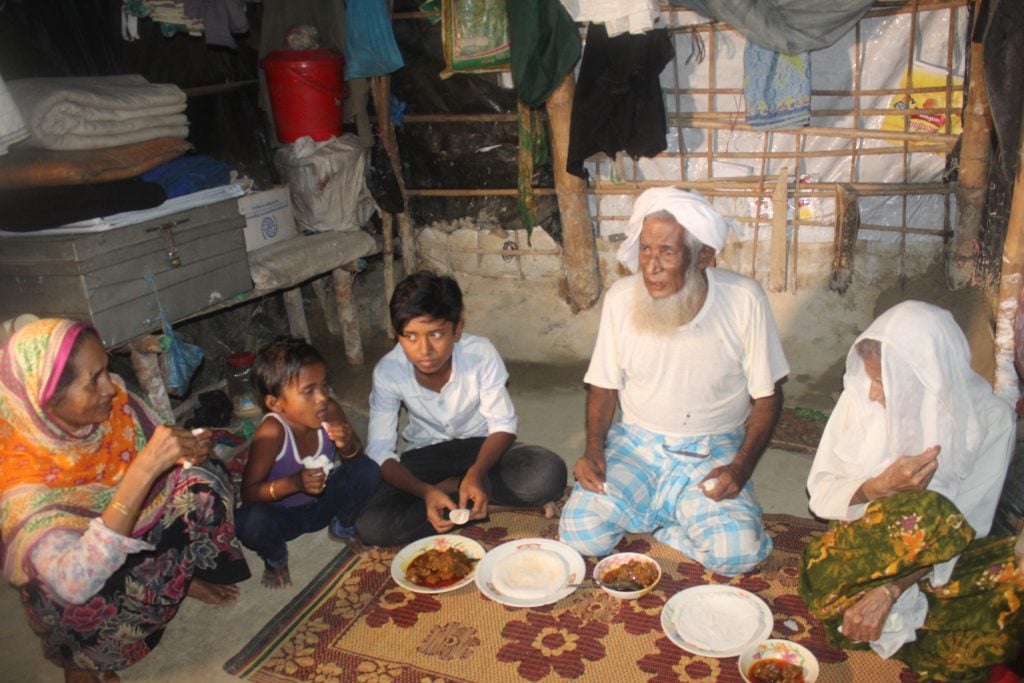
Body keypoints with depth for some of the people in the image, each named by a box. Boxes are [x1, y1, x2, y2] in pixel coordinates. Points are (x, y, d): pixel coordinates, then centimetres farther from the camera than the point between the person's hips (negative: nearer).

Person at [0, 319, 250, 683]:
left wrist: (191, 452, -28)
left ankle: (182, 576, 8)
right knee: (87, 597, -35)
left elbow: (166, 463, -2)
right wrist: (144, 468, -51)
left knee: (204, 481, -17)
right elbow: (75, 583, -46)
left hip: (138, 533, 5)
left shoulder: (113, 402, -20)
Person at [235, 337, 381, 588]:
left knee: (368, 470, -19)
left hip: (323, 502, 4)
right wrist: (294, 483, -42)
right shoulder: (272, 432, -32)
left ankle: (342, 527, 13)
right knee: (250, 521, -34)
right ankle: (275, 557, 4)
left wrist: (349, 446, -29)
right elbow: (248, 492, -27)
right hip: (284, 514, -3)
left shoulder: (330, 411, -20)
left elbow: (355, 458, -5)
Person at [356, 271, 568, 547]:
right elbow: (380, 452, -19)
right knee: (370, 524, -27)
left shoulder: (481, 353, -24)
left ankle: (451, 488, -10)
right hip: (426, 454, 1)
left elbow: (503, 425, -15)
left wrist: (476, 473, -35)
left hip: (481, 446, 0)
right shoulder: (388, 372, -22)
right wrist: (426, 492, -37)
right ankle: (485, 497, -13)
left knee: (549, 474, -31)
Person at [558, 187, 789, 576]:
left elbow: (767, 394, -5)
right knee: (580, 535, -19)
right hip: (635, 443, 1)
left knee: (738, 553, -23)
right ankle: (671, 512, 8)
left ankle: (655, 516, 5)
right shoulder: (621, 297, -9)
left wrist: (742, 466, -17)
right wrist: (593, 450, -11)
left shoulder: (744, 300, -14)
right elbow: (604, 384, 3)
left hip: (712, 451, -1)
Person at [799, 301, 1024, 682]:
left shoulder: (988, 418, -11)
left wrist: (889, 591, -24)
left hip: (935, 568, 2)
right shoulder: (860, 396, -9)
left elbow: (968, 525, -13)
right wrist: (878, 487, -27)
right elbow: (820, 495, -5)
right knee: (928, 511, -33)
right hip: (858, 546, -1)